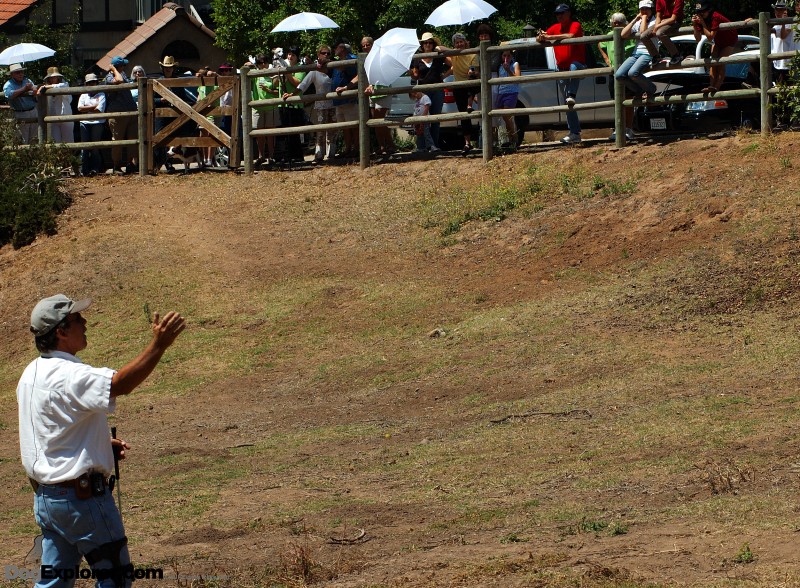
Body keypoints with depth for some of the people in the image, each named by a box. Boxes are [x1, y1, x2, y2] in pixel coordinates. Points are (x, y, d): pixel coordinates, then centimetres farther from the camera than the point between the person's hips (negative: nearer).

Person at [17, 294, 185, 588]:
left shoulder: (32, 374, 10)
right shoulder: (68, 376, -22)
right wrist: (158, 345, -39)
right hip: (81, 496, -9)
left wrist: (102, 445, 11)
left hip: (45, 495, 9)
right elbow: (121, 384, -37)